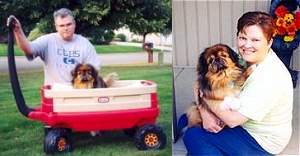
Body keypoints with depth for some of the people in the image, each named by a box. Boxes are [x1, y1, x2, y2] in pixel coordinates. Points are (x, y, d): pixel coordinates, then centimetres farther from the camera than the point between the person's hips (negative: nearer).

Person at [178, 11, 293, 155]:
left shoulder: (271, 77, -31)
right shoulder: (238, 56, -10)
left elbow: (232, 120, -29)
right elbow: (199, 83, -6)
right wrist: (205, 113, -21)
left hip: (261, 140, -7)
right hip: (240, 120, 8)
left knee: (192, 135, -17)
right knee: (185, 120, 5)